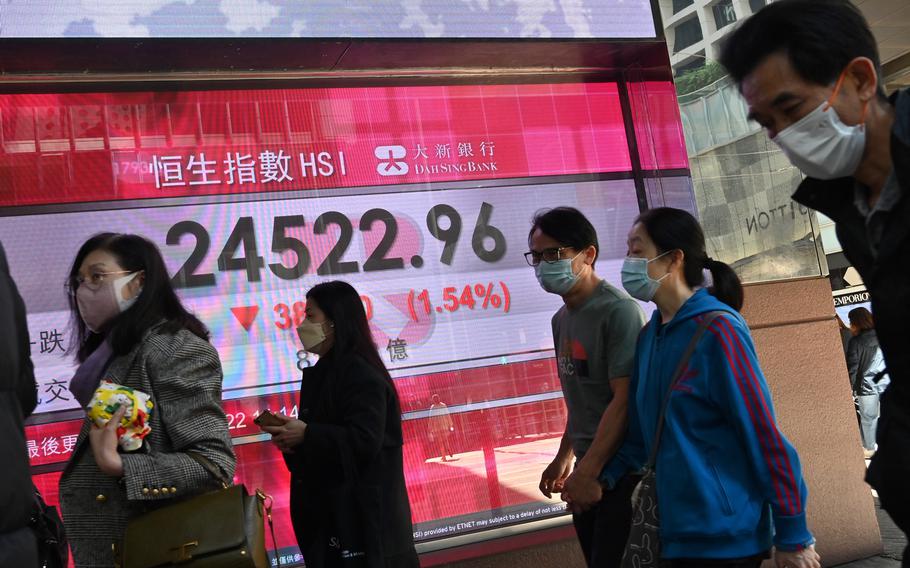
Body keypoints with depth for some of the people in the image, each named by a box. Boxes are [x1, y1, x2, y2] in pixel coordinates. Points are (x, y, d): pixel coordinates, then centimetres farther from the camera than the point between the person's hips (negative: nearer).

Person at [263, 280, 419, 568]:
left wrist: (305, 435, -20)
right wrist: (291, 436, -1)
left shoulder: (361, 374, -16)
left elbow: (365, 441, -22)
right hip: (331, 505, 9)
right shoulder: (323, 372, 13)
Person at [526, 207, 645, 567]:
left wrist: (588, 471, -19)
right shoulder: (562, 318, 11)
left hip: (621, 471, -7)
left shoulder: (619, 311, -14)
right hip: (588, 469, 8)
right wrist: (564, 457, 19)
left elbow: (625, 399, -19)